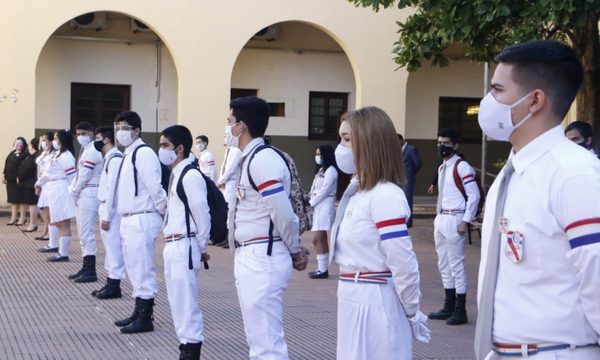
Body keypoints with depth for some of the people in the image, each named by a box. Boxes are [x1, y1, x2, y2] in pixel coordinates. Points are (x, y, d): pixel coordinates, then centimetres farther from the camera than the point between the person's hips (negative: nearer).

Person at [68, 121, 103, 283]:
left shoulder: (92, 151, -13)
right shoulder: (85, 150, 19)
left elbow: (84, 176, -16)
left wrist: (74, 193, -5)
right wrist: (72, 190, 8)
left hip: (89, 194, -11)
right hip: (83, 194, 11)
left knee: (87, 232, -10)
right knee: (83, 232, 13)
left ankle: (91, 271, -9)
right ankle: (86, 267, 19)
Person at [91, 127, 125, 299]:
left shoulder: (115, 158, -16)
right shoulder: (108, 158, 14)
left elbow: (113, 188, -20)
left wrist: (107, 216, -19)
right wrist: (103, 212, 13)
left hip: (112, 210, -10)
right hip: (105, 207, 10)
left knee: (114, 247, -3)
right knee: (109, 247, 14)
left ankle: (114, 286, 2)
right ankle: (110, 282, 21)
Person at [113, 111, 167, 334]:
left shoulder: (143, 153, -14)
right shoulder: (128, 154, 16)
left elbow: (155, 188, -18)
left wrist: (166, 214, -10)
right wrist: (124, 220, 17)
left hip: (142, 220, -10)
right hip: (129, 221, 10)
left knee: (143, 270, -5)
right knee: (134, 269, 15)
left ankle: (145, 319, 0)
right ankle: (138, 313, 24)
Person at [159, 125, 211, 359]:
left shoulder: (191, 175, -14)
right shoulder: (175, 175, 15)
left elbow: (202, 214, -14)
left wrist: (202, 248, -7)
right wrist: (170, 243, 13)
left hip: (185, 247, -10)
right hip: (172, 246, 10)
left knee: (186, 300, -5)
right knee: (177, 300, 14)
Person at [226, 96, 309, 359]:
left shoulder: (263, 160, -18)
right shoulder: (248, 159, 14)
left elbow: (283, 214, -18)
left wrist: (295, 252, -4)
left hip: (262, 259, -10)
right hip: (249, 258, 10)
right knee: (258, 338, 17)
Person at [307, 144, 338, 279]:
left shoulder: (330, 170, -10)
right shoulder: (321, 170, 19)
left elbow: (324, 190, -16)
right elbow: (314, 189, 16)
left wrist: (312, 202, -7)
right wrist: (312, 202, 1)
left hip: (325, 207, -10)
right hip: (318, 207, 10)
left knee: (317, 239, -13)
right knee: (322, 239, 9)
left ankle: (323, 270, -11)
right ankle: (322, 268, 11)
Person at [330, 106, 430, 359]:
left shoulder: (385, 196, -18)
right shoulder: (357, 191, 11)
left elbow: (403, 263, -19)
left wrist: (413, 313, -12)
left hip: (376, 301, -9)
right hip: (354, 299, 9)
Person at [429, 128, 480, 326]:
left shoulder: (462, 167, -12)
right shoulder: (441, 168, 15)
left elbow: (474, 196, -15)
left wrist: (465, 222, -18)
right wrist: (438, 217, 16)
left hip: (454, 219, -9)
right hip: (440, 219, 9)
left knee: (456, 264, -6)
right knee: (443, 264, 13)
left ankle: (460, 311, -1)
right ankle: (449, 306, 22)